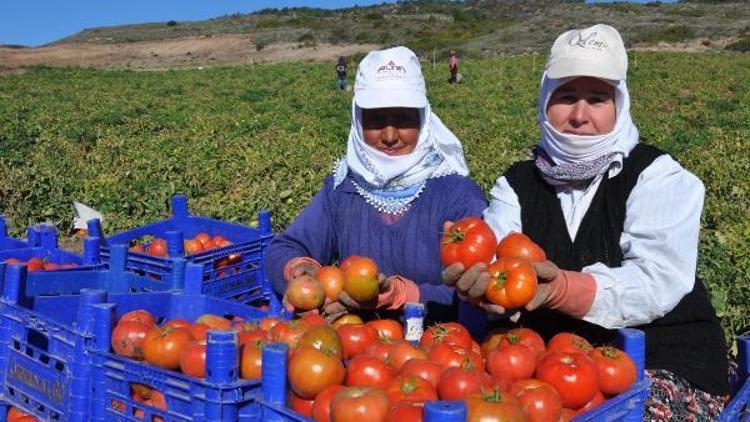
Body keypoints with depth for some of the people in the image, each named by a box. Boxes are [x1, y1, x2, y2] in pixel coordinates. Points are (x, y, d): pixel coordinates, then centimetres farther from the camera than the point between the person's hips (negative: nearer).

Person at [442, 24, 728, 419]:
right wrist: (476, 279, -37)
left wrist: (562, 289, -39)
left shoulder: (658, 177, -3)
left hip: (661, 363, -2)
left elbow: (655, 281, -20)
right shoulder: (518, 183, 9)